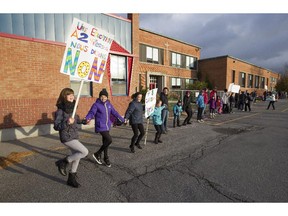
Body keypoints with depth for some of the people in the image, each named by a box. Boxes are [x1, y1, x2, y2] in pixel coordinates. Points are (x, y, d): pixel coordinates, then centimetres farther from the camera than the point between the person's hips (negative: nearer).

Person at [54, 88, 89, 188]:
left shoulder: (71, 107, 5)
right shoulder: (60, 110, -16)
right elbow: (56, 126, -19)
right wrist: (67, 123, -32)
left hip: (74, 136, 8)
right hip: (67, 137, -8)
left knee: (76, 157, 14)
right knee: (85, 152, -13)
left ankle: (71, 179, 31)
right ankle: (63, 162, 5)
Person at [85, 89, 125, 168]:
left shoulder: (108, 104, 7)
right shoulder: (96, 105, -10)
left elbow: (114, 113, 12)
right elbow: (91, 113, -19)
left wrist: (122, 120, 14)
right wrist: (87, 119, -40)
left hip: (107, 126, 6)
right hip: (100, 127, -6)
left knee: (105, 142, 15)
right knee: (109, 140, -14)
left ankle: (106, 158, 31)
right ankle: (97, 154, 7)